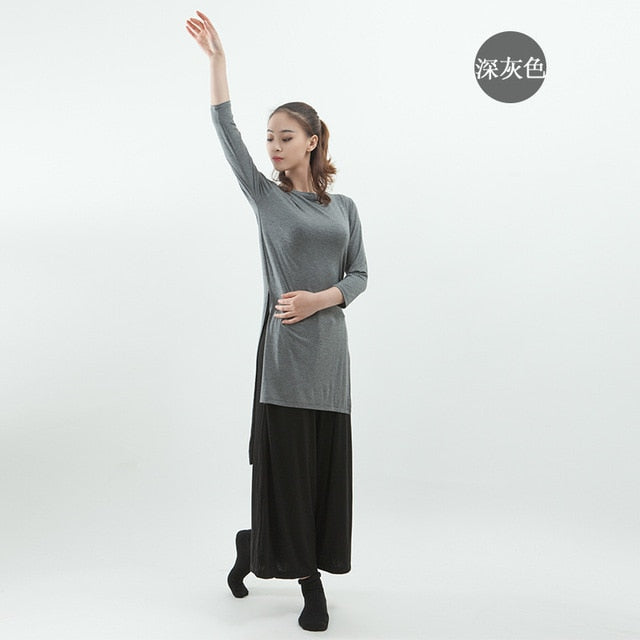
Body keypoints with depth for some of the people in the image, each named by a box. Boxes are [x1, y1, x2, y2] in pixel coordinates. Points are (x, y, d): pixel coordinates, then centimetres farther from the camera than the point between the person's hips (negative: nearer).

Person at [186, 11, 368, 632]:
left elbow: (358, 274, 7)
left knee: (325, 462, 7)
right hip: (284, 348, -3)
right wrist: (216, 59, -10)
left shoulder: (344, 206, 11)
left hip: (330, 347, 3)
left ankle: (256, 547, 28)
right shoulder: (265, 197, 4)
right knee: (285, 460, -1)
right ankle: (308, 579, 15)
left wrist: (320, 298, -12)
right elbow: (226, 132, -4)